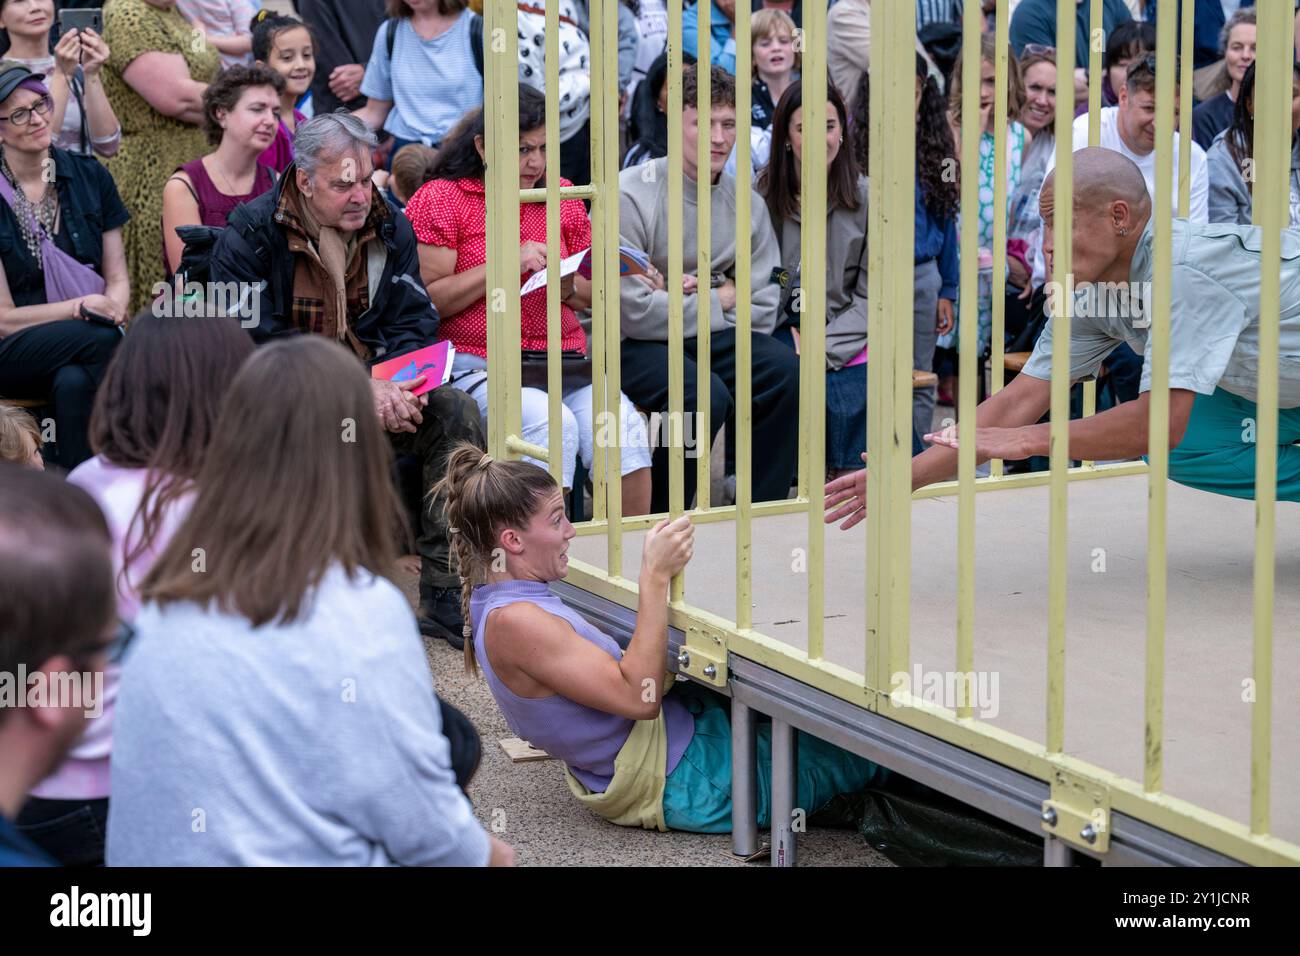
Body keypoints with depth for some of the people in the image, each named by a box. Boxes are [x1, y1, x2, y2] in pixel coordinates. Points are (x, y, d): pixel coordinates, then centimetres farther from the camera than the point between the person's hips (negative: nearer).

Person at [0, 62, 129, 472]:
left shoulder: (89, 176, 6)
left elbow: (117, 277, 10)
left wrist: (112, 306, -14)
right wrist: (82, 307, -17)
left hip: (84, 342, 2)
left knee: (74, 383, -35)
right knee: (102, 341, -34)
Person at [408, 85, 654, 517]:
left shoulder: (562, 196, 18)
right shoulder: (440, 199, 3)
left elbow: (593, 293, 24)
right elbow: (427, 300, -6)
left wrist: (569, 288, 0)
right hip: (475, 365, -4)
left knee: (623, 424, -25)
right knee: (552, 423, -33)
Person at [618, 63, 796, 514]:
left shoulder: (747, 204, 5)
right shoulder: (630, 194, -14)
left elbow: (763, 313, 1)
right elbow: (635, 312, -21)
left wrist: (705, 290, -13)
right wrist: (721, 299, -9)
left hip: (710, 338, 6)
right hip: (631, 344, -5)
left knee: (788, 371, -20)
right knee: (705, 394, -32)